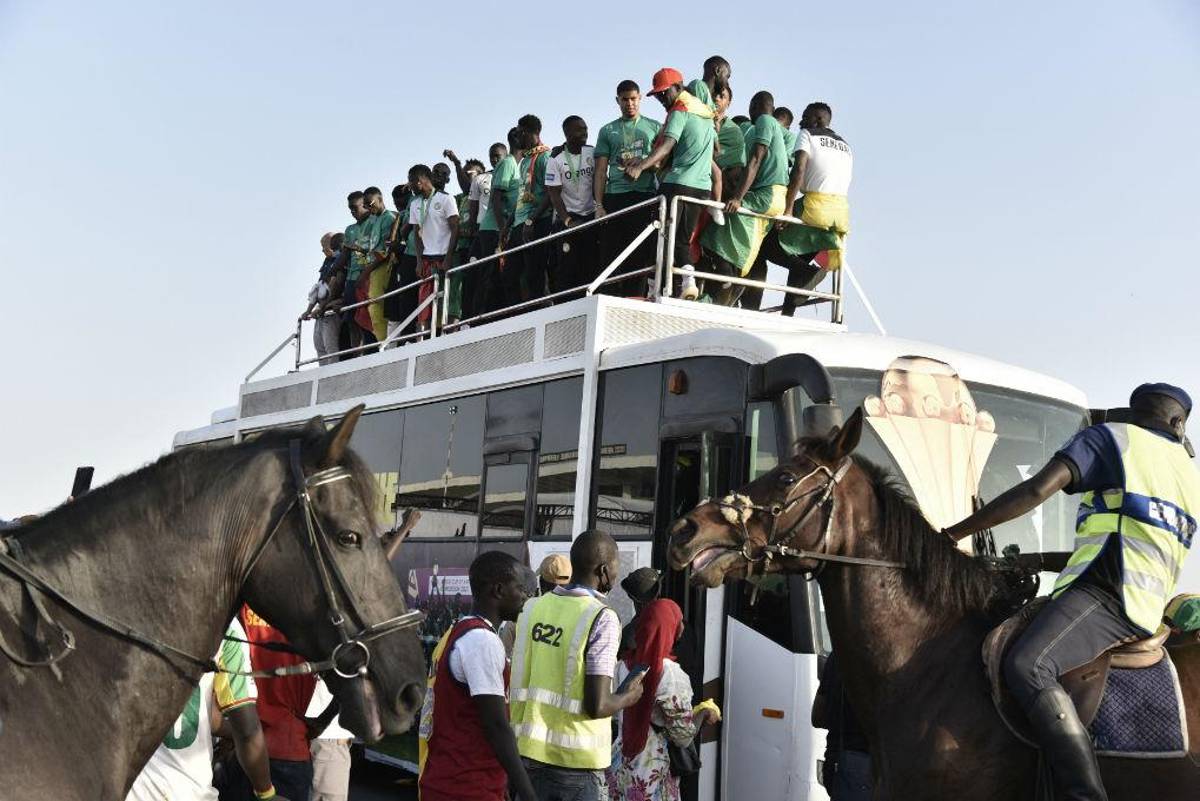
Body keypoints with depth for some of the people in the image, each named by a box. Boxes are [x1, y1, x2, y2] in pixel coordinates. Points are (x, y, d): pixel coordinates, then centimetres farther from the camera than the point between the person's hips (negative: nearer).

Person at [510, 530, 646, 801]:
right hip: (576, 760, -6)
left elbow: (519, 681, 9)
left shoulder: (533, 608, 4)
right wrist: (629, 696, 0)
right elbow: (596, 706, -18)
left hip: (529, 751, 6)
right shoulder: (602, 619, -15)